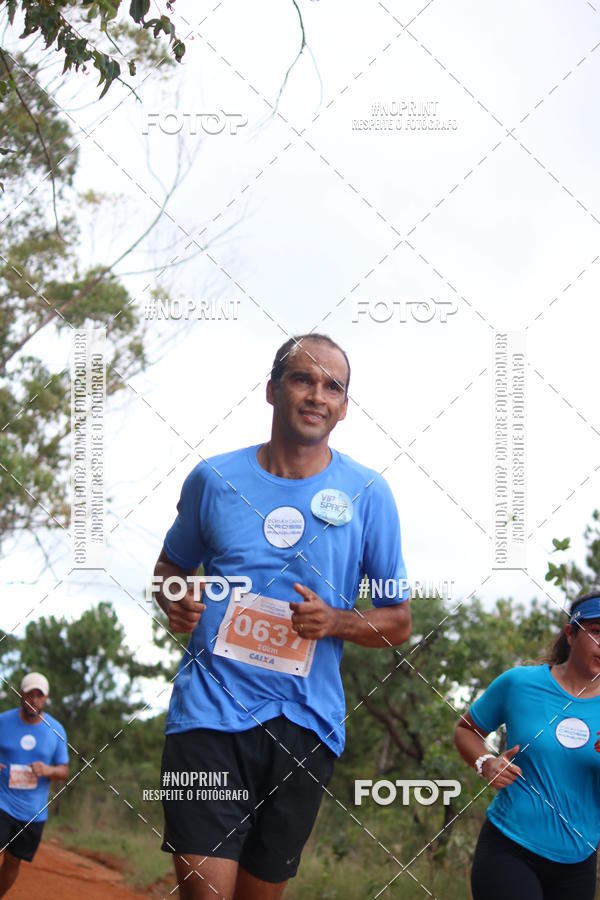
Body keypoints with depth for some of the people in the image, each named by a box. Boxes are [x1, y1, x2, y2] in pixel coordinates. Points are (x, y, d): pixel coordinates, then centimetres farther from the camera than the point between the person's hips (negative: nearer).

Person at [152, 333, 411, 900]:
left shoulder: (367, 494, 3)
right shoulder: (214, 479, 5)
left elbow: (398, 621, 8)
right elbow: (172, 567, 21)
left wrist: (335, 622, -12)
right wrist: (175, 603, -2)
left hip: (306, 722, 1)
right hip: (210, 707, -1)